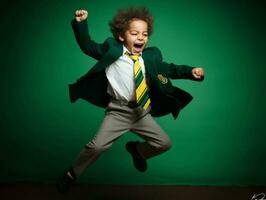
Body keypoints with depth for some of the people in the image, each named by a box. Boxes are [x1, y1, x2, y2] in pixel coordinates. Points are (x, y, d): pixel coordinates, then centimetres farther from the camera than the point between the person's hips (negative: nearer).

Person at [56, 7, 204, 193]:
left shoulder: (151, 55, 5)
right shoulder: (112, 50, -5)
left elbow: (168, 69, 14)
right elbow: (88, 46, -1)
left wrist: (190, 71, 2)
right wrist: (81, 23, -14)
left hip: (143, 113, 5)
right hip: (119, 112, -4)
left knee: (165, 143, 9)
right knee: (97, 146, -16)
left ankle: (137, 150, 38)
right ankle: (72, 174, 12)